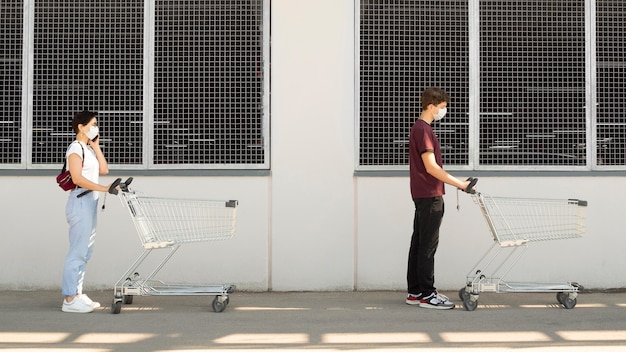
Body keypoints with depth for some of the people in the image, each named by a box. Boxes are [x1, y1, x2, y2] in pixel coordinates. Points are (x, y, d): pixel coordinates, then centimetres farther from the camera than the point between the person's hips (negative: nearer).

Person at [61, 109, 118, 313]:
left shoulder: (88, 149, 18)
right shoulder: (75, 149, -9)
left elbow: (104, 169, 12)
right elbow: (77, 178, -19)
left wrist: (96, 147, 9)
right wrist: (104, 189, -24)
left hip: (90, 202, 9)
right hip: (80, 202, -9)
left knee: (86, 251, 10)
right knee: (78, 251, -9)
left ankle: (76, 294, 15)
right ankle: (69, 300, -6)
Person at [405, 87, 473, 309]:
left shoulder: (420, 128, 17)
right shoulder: (423, 130, -15)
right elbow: (431, 167, -20)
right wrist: (460, 184, -18)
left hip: (424, 196, 10)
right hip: (429, 196, -10)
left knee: (419, 244, 11)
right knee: (428, 245, -6)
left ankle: (414, 292, 17)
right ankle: (427, 295, -1)